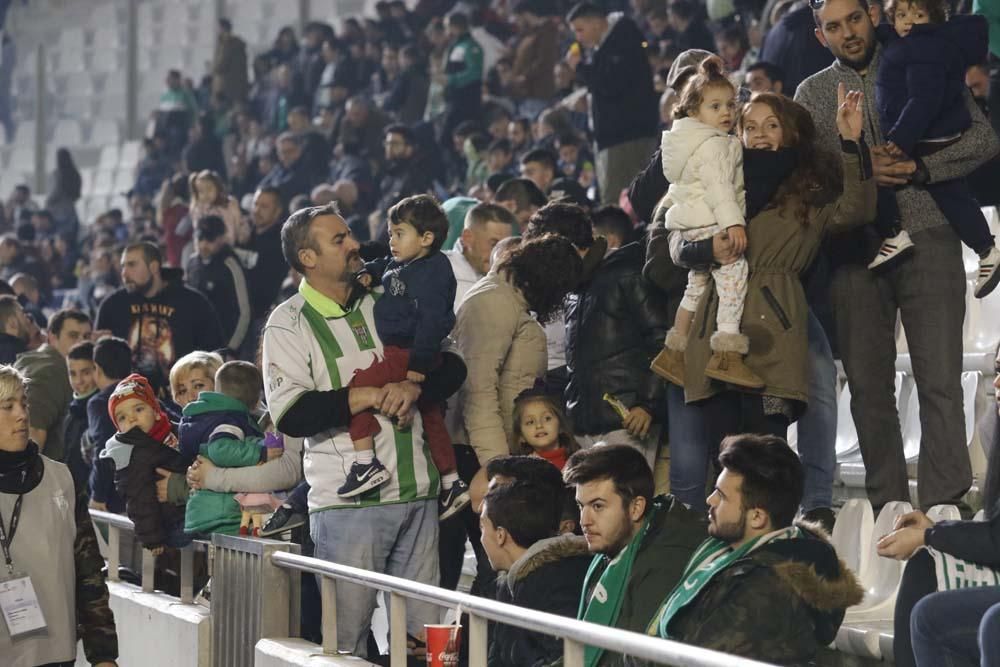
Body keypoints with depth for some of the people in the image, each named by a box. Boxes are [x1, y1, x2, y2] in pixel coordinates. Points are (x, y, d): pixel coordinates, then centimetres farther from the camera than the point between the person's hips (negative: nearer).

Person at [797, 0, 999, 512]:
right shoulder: (811, 94, 13)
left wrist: (919, 167, -10)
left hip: (928, 242, -2)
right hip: (855, 253, 2)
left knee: (940, 382, -8)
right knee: (869, 387, 4)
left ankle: (943, 508, -7)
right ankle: (888, 510, 12)